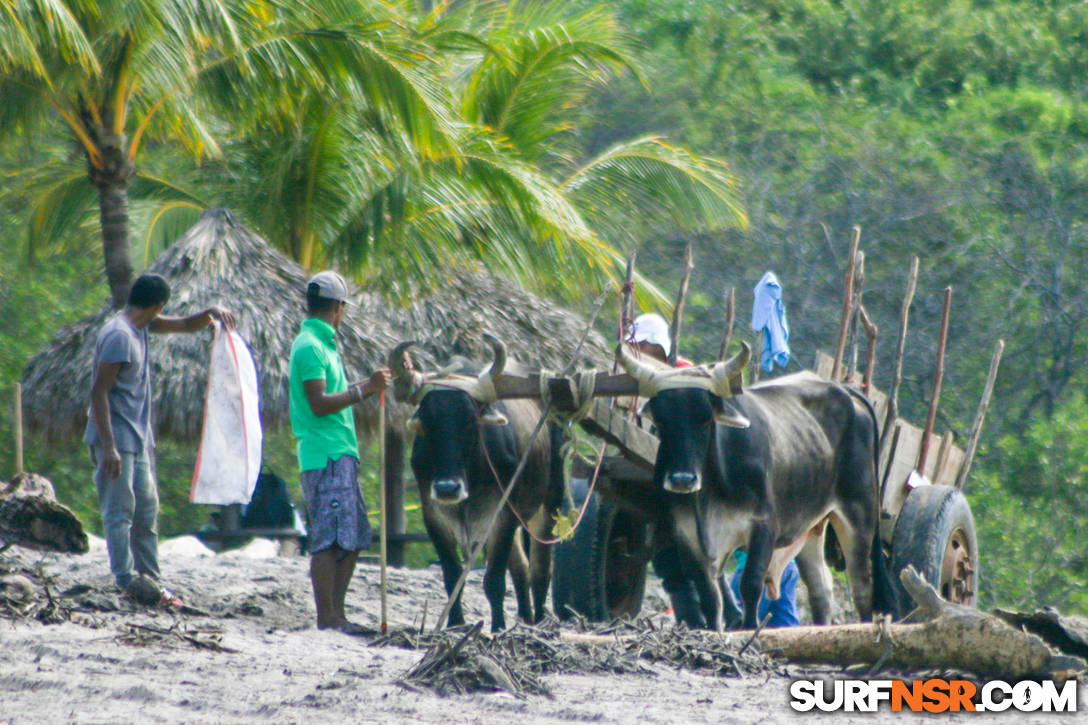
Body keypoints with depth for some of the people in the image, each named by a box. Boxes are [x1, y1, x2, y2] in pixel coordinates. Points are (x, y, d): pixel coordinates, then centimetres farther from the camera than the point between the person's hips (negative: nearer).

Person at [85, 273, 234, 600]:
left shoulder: (141, 327, 10)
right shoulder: (119, 336, -19)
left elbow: (186, 325, 22)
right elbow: (99, 391, -22)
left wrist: (211, 313, 0)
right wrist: (108, 447, -26)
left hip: (139, 437, 10)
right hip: (116, 436, -10)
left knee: (147, 509, 11)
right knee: (119, 511, -9)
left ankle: (149, 579, 15)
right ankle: (127, 581, -10)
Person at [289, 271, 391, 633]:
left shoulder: (321, 343, 20)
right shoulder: (310, 347, -12)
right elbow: (319, 404, -19)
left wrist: (367, 386, 33)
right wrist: (364, 389, -18)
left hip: (341, 454, 10)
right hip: (324, 457, -10)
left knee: (353, 537, 11)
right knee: (330, 539, -10)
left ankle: (337, 615, 13)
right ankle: (326, 619, -9)